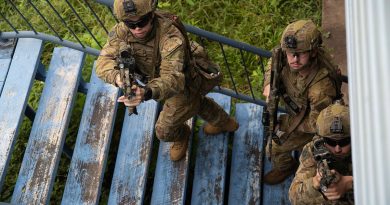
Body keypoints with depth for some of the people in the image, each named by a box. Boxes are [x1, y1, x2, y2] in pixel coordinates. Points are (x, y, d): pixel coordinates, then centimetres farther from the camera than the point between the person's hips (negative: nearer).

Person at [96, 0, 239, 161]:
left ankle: (181, 136, 47)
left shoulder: (171, 37, -43)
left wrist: (147, 93, -72)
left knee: (164, 131, 10)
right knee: (198, 103, 33)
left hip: (184, 86, -6)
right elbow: (104, 61, -30)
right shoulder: (121, 31, -25)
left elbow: (173, 78, -51)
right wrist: (117, 75, -54)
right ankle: (223, 122, 64)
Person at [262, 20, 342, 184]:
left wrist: (284, 125, -23)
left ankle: (284, 167, 43)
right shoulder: (289, 57, -29)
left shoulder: (321, 87, -46)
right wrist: (269, 83, -20)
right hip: (296, 108, 6)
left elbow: (316, 124, -31)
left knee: (275, 147, 8)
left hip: (310, 123, -6)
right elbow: (274, 61, -4)